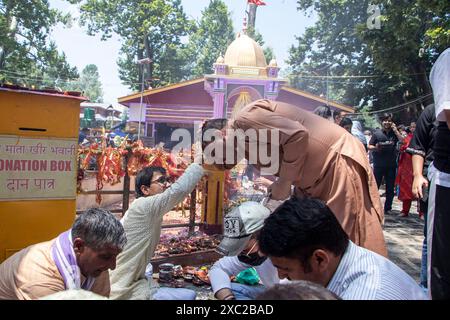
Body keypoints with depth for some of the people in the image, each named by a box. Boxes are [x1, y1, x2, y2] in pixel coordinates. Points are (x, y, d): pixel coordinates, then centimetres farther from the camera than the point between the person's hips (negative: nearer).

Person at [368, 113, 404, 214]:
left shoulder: (394, 133, 8)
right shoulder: (377, 133, 2)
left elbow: (402, 141, -8)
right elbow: (369, 146, 3)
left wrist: (395, 130, -9)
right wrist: (375, 147, -17)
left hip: (391, 165, 3)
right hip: (378, 164, -2)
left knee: (390, 188, 9)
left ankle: (388, 208, 19)